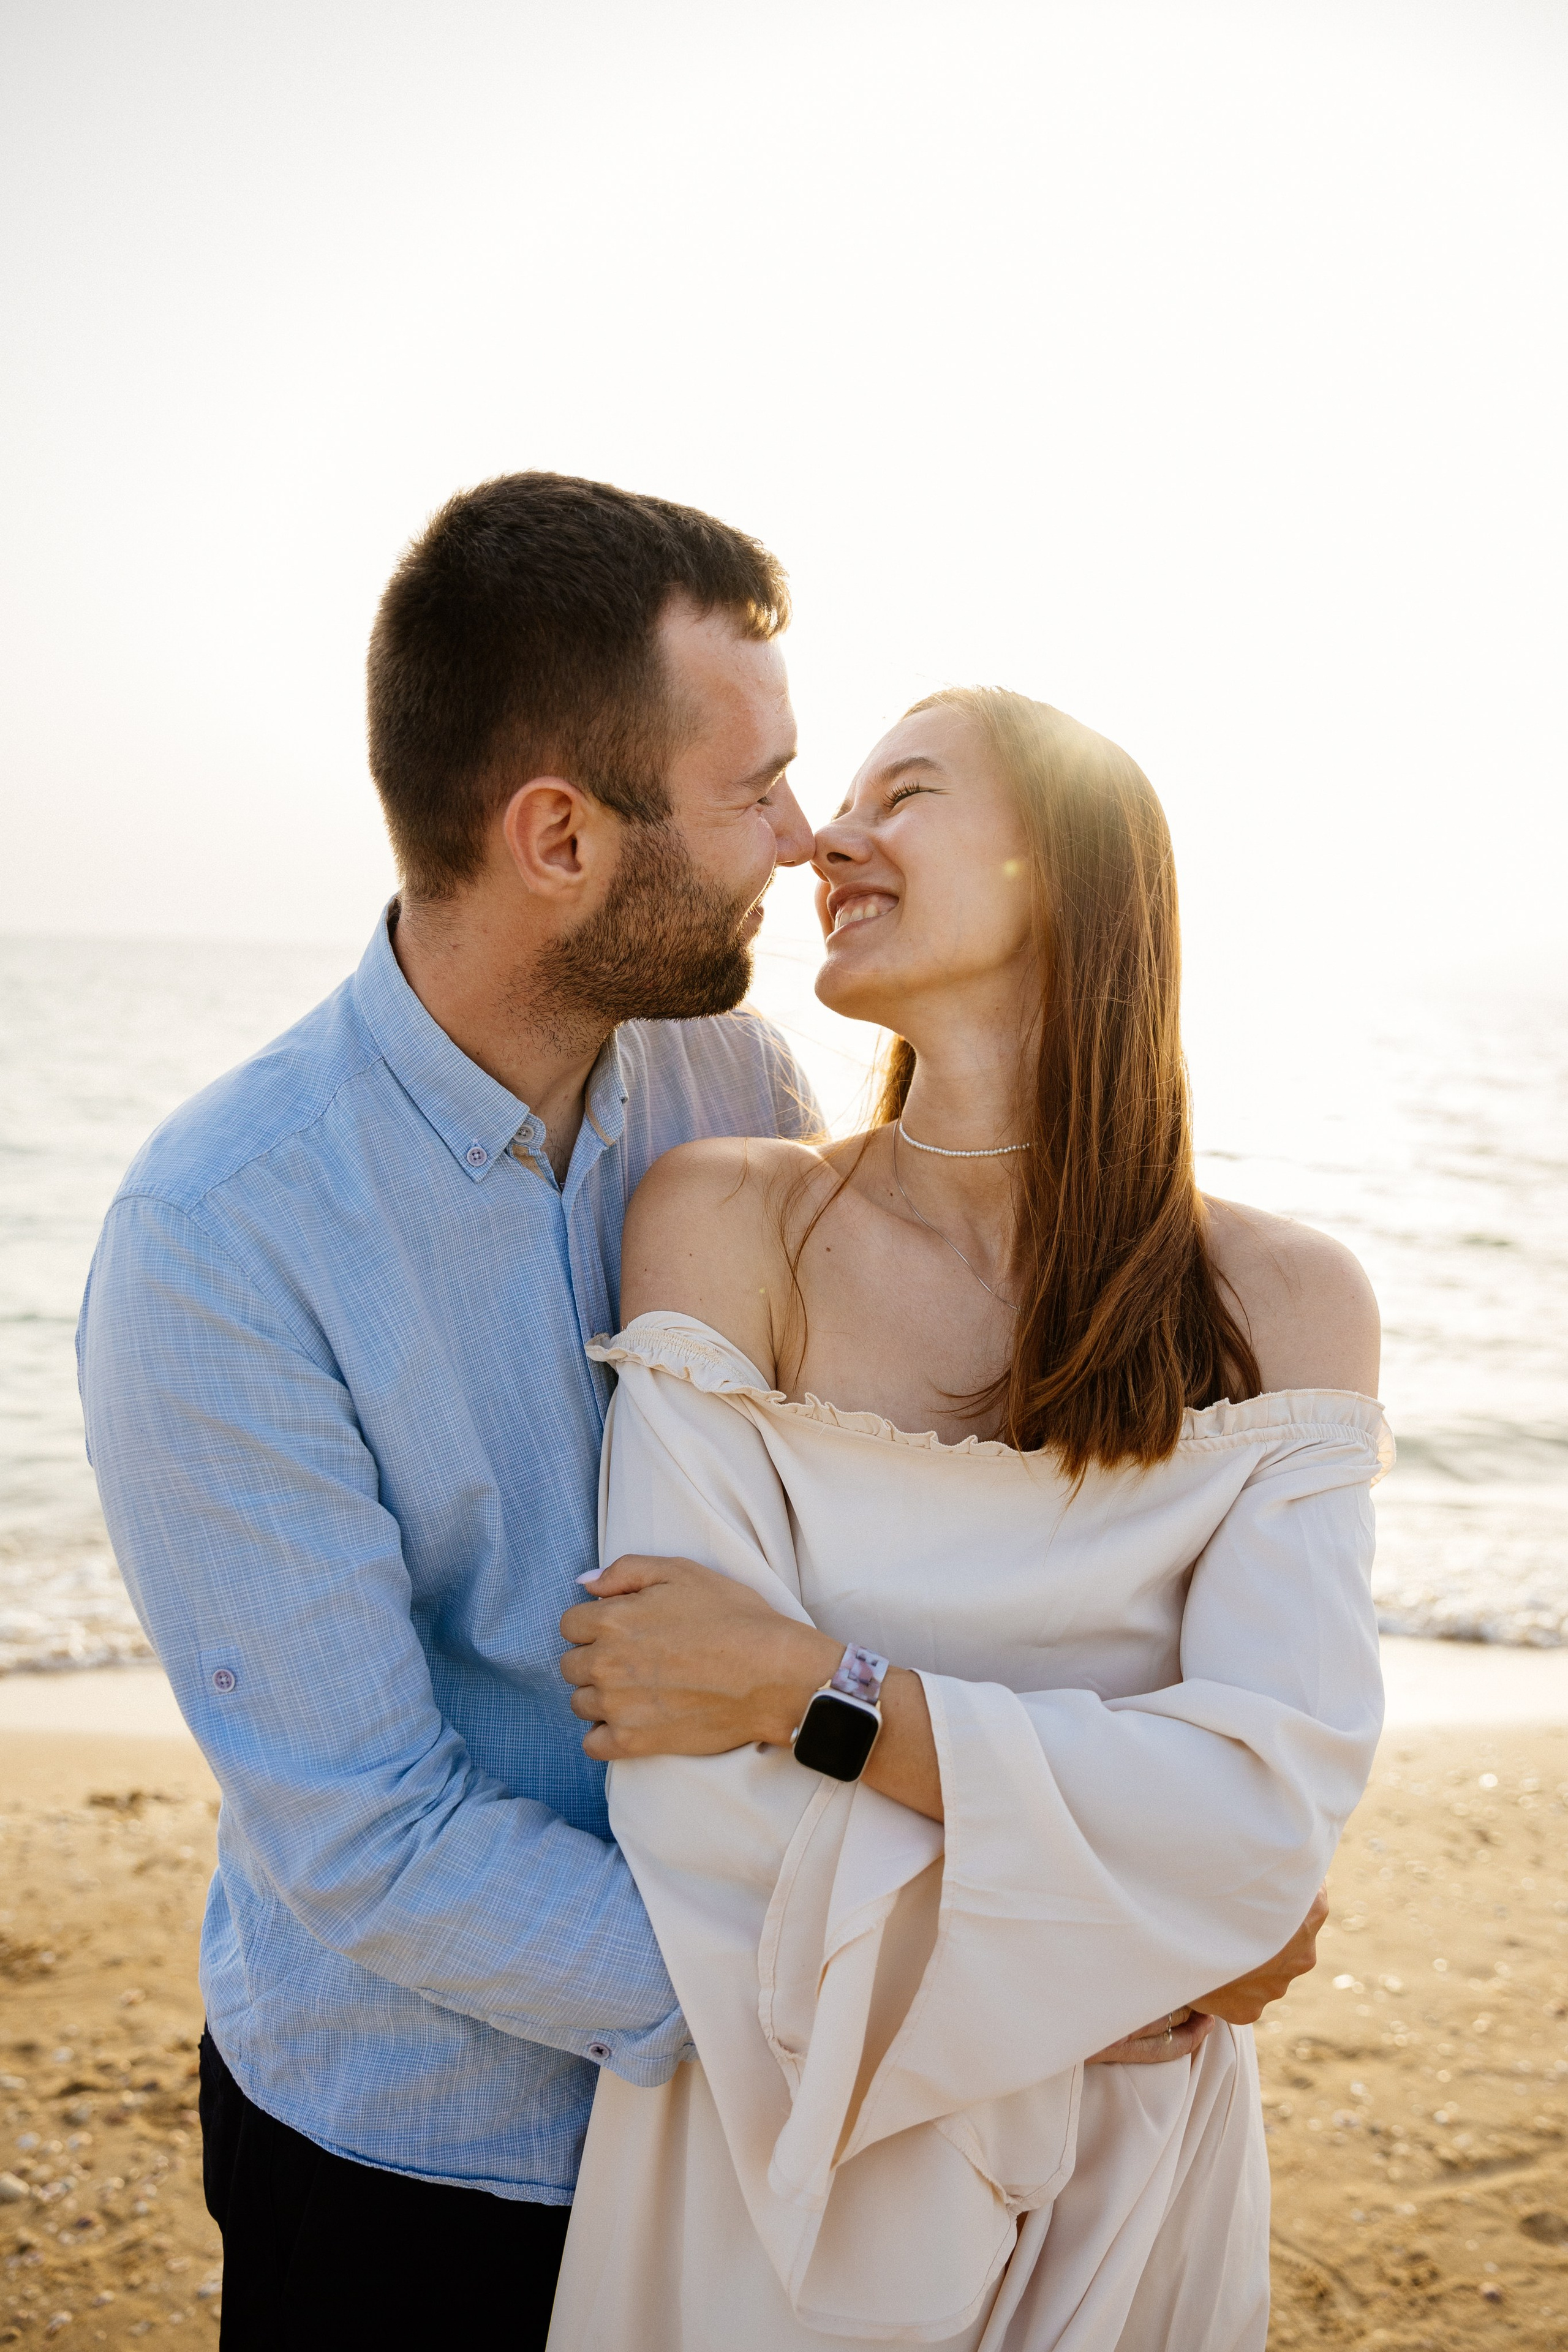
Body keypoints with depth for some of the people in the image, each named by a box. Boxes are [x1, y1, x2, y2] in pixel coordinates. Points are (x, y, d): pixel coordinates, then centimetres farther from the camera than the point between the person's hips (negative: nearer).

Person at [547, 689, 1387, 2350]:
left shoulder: (1283, 1307, -11)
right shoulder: (725, 1221, -15)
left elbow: (1269, 1815, -20)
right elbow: (703, 1817, -20)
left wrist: (813, 1691, -25)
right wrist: (1135, 1959, -15)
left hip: (1128, 2166, 1)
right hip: (769, 2130, -1)